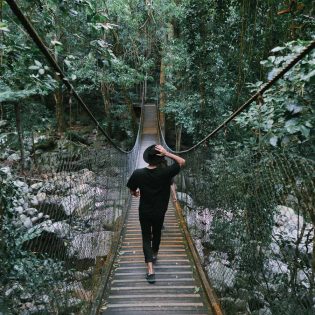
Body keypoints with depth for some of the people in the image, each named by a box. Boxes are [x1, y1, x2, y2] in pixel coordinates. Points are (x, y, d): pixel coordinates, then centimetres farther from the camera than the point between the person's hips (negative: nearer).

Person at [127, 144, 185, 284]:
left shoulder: (138, 173, -17)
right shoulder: (165, 172, -21)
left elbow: (132, 191, -4)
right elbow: (182, 162, -10)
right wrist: (166, 153, -20)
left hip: (144, 212, 0)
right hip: (160, 212, 1)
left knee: (146, 237, 11)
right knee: (157, 233, 25)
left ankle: (150, 269, 1)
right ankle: (154, 255, 48)